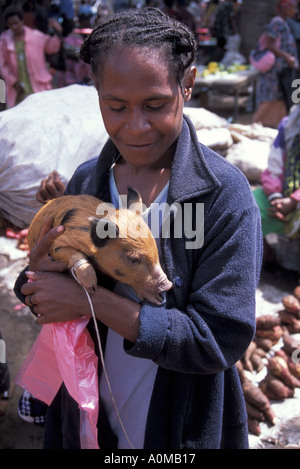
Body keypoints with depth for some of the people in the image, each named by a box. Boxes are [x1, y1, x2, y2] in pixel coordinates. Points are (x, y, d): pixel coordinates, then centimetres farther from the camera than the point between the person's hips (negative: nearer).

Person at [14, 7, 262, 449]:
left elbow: (221, 339, -24)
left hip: (182, 431, -3)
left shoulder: (224, 193, -21)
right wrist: (39, 275, -21)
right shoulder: (86, 181, -6)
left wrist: (92, 298, -27)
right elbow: (52, 304, 2)